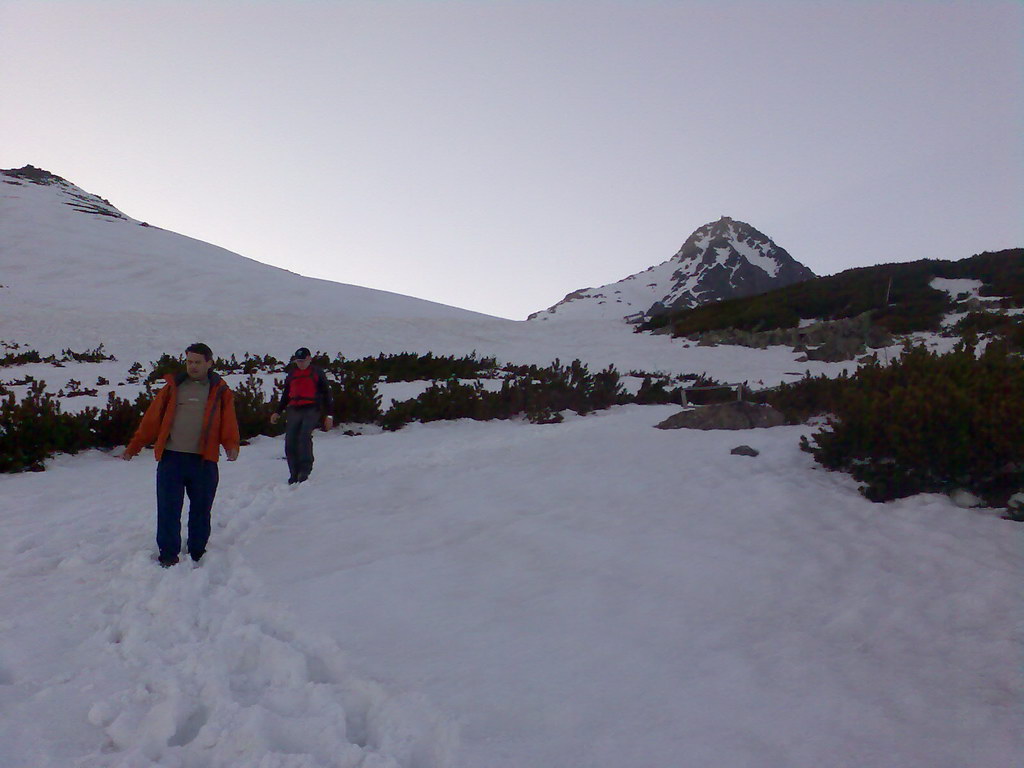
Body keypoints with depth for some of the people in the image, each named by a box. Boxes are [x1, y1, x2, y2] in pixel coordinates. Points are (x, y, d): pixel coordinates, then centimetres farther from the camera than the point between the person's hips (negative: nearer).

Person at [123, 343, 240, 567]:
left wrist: (231, 446, -19)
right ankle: (168, 555, 11)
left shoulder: (220, 391, 6)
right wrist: (133, 447, 7)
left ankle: (197, 554, 24)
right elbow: (151, 420, 11)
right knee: (168, 510, 0)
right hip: (171, 459, 1)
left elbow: (229, 424, -1)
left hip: (204, 462, 0)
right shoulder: (173, 387, 9)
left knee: (201, 511, 9)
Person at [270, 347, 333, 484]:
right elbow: (286, 395, 28)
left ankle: (305, 470, -25)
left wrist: (328, 415, 2)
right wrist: (278, 412, 20)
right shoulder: (291, 375, 20)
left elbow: (326, 394, 8)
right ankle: (294, 474, 1)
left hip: (312, 410, -5)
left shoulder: (317, 373, 8)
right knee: (290, 442, -6)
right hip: (294, 410, 5)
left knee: (304, 436, -26)